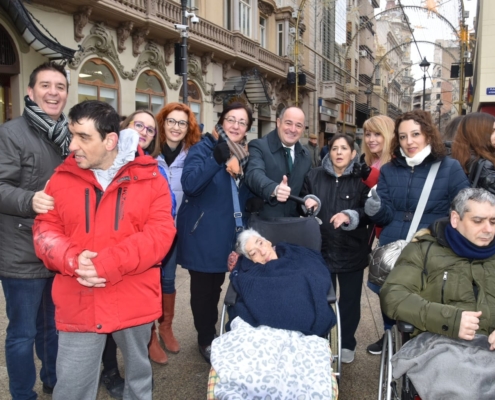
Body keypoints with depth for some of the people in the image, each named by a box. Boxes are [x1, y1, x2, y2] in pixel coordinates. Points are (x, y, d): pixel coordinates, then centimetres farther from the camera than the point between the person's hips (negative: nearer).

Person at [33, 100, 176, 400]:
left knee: (139, 374, 21)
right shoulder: (62, 178, 3)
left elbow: (160, 233, -13)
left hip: (134, 303, -1)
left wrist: (108, 265, -23)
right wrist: (72, 259, -18)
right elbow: (45, 231, 3)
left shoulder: (150, 178, -5)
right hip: (79, 305, 1)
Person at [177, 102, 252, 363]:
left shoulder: (245, 154, 8)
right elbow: (189, 184, -24)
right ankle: (205, 339, 25)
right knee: (203, 288, 6)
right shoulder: (202, 148, -9)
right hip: (202, 233, -5)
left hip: (228, 233, 5)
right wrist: (216, 160, -33)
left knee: (216, 286, 18)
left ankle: (213, 334, 36)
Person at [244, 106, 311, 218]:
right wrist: (275, 189, -48)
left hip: (292, 222, 5)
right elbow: (254, 174, -30)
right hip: (262, 221, -5)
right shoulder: (258, 146, -11)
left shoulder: (305, 155, 8)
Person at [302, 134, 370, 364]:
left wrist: (350, 216, -24)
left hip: (351, 251, -1)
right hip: (321, 249, 2)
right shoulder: (314, 176, 5)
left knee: (350, 299, 11)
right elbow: (302, 204, 13)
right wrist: (308, 203, -9)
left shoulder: (361, 178, -2)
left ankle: (347, 343, 31)